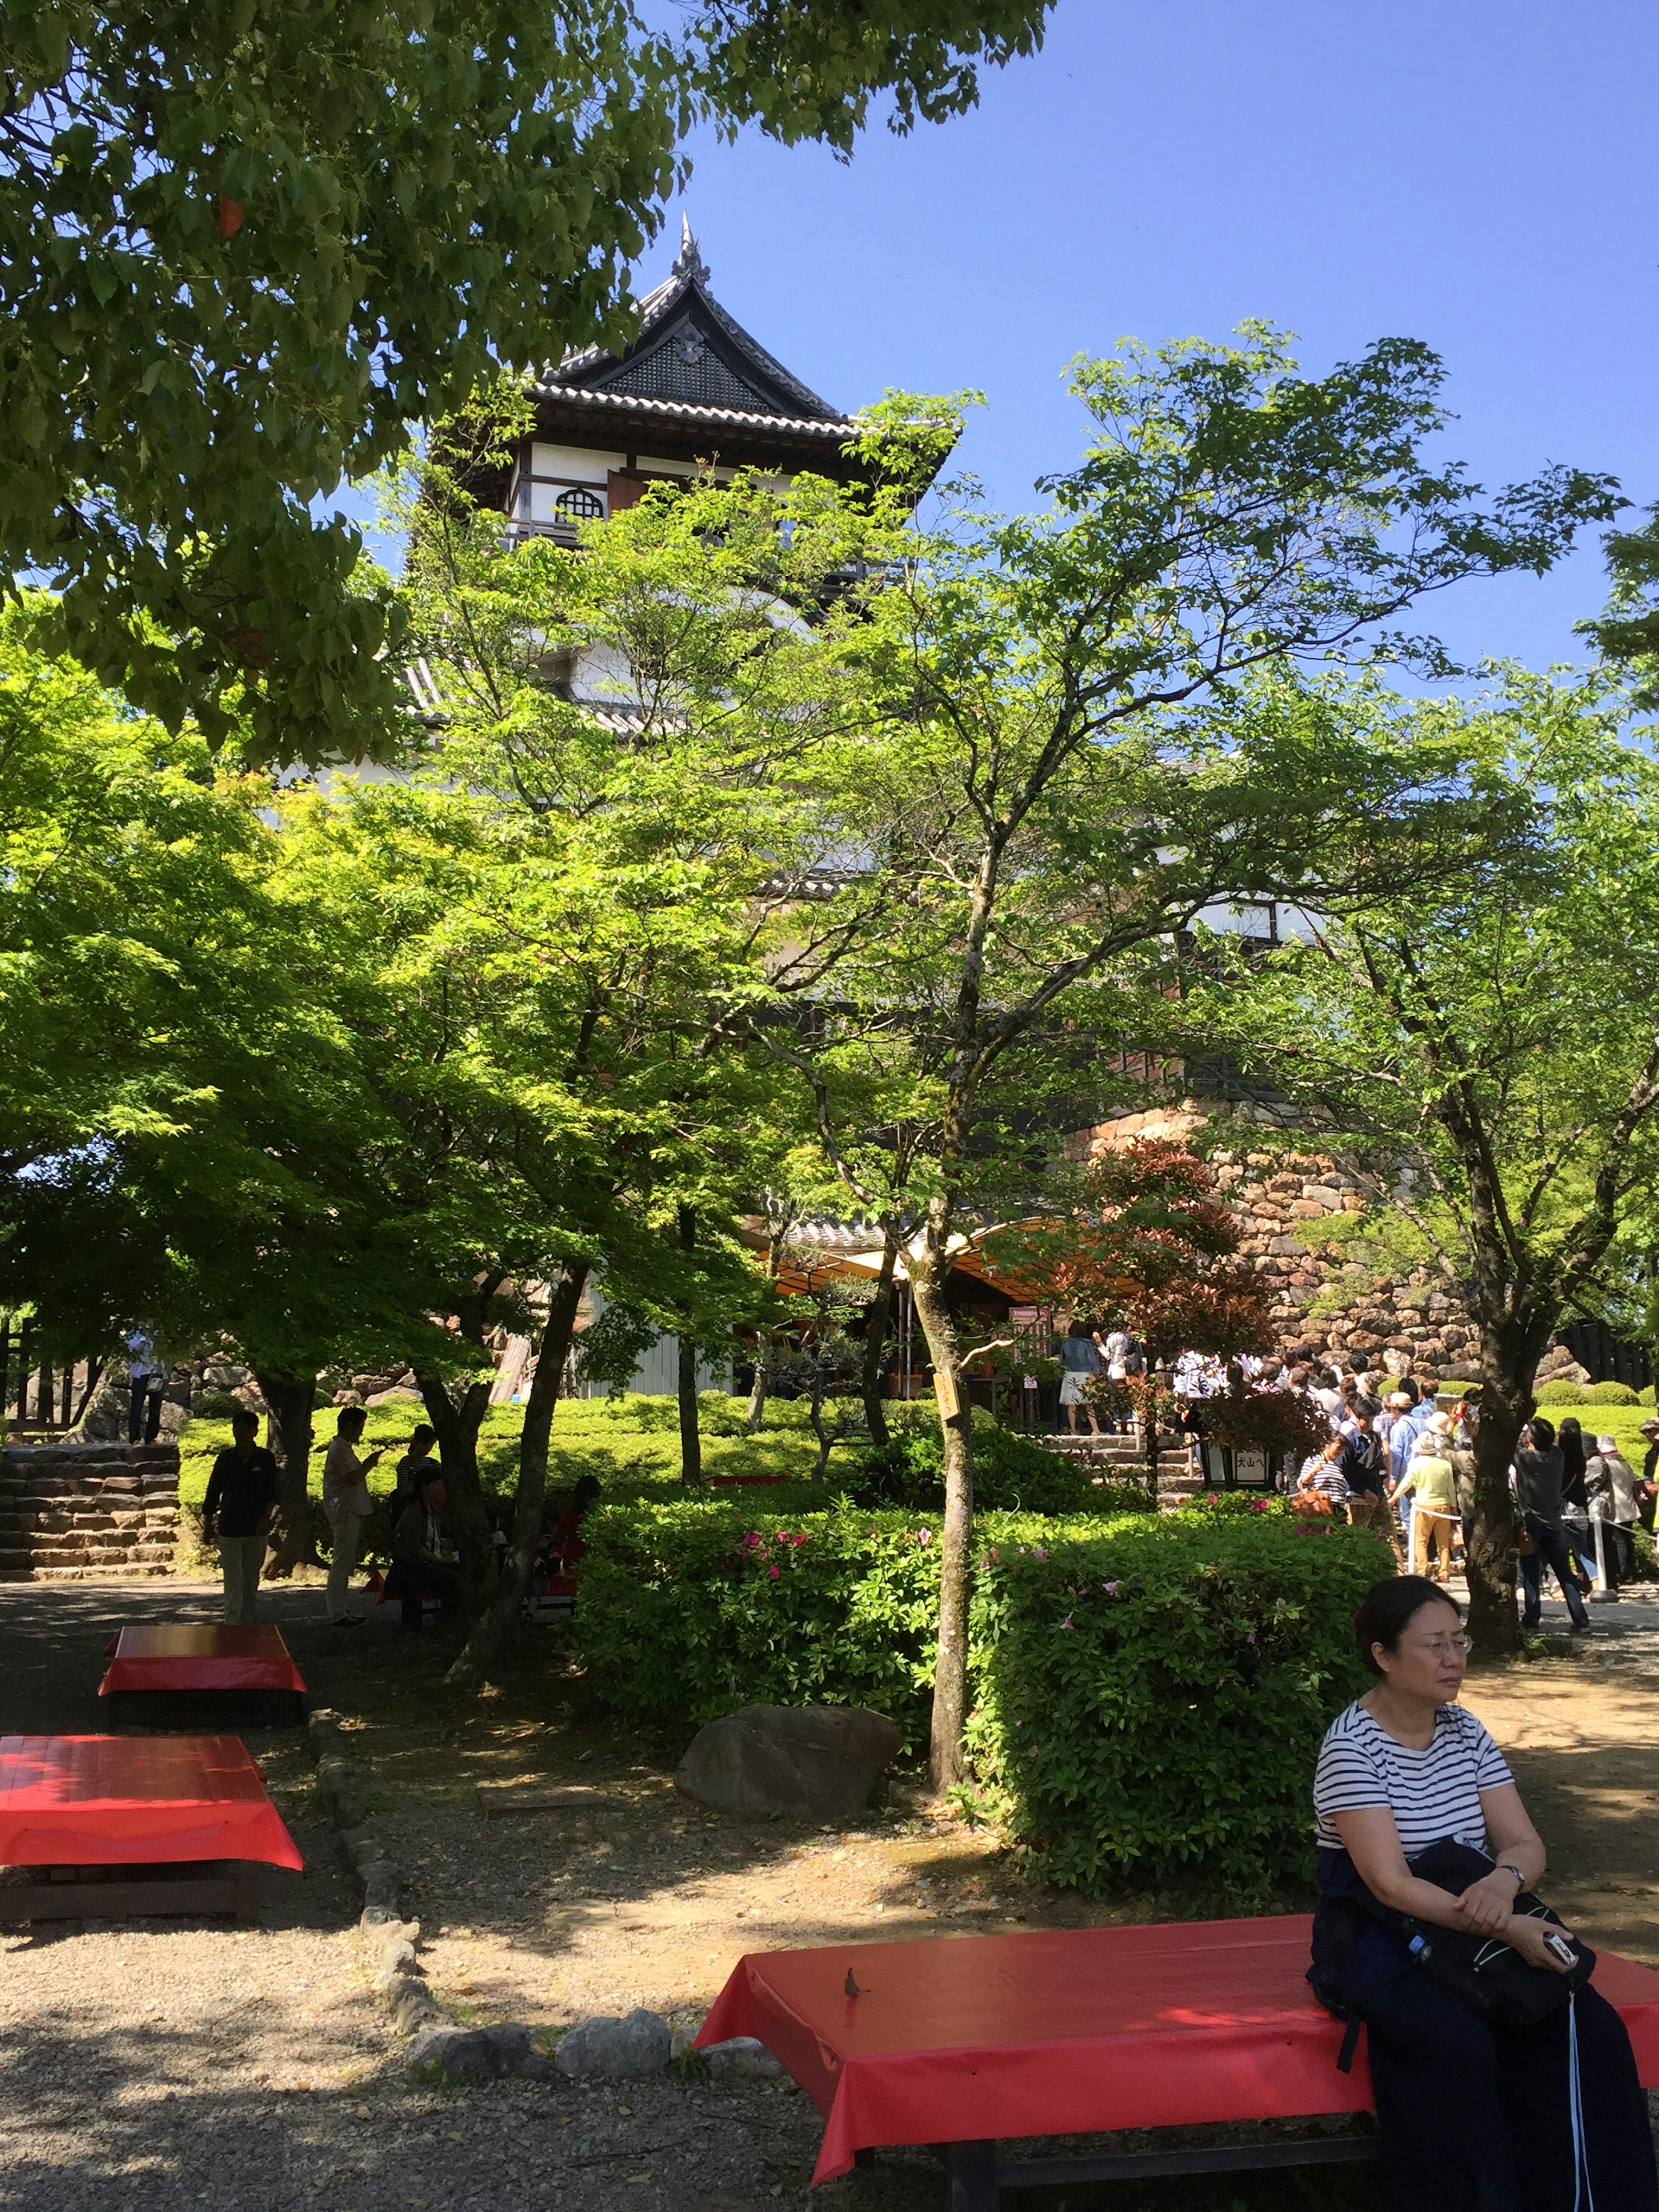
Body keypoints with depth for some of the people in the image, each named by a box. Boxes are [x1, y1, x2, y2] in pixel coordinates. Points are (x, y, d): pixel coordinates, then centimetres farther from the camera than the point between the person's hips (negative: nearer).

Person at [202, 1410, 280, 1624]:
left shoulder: (265, 1459, 1)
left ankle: (247, 1620, 20)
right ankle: (233, 1623, -9)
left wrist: (266, 1517, -14)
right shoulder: (226, 1458, 1)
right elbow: (213, 1493, 7)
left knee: (252, 1578, 10)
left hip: (257, 1528, 1)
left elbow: (272, 1493, 1)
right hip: (229, 1528, -1)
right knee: (233, 1578, -6)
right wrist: (208, 1524, 8)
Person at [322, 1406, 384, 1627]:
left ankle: (341, 1609, 21)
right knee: (342, 1565, -7)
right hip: (345, 1514, -11)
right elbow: (354, 1478, -25)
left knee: (346, 1565, 15)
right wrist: (369, 1463, -9)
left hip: (352, 1513, 11)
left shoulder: (345, 1448, 19)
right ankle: (338, 1614, -5)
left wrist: (367, 1501, 17)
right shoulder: (339, 1450, -15)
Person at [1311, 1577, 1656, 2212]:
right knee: (1456, 2045, -32)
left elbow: (1525, 1844, 2)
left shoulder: (1465, 1732, 5)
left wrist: (1504, 1880, -22)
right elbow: (1390, 1884, -21)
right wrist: (1504, 1929, -31)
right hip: (1379, 1939, -6)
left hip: (1477, 1928, 6)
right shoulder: (1351, 1747, -15)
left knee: (1590, 2031, -17)